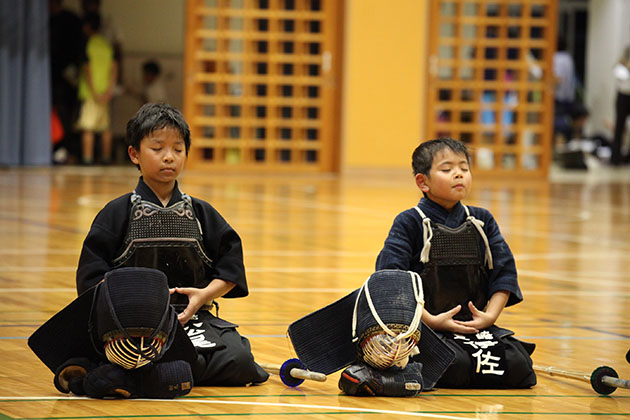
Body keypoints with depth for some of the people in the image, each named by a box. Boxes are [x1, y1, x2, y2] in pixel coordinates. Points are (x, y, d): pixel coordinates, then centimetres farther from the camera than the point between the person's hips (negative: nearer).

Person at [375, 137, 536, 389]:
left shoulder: (482, 221, 13)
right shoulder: (410, 224, -1)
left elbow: (504, 272, 10)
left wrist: (490, 316, -6)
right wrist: (430, 320, -17)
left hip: (476, 324, 5)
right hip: (427, 328, -4)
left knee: (518, 367, -19)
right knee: (455, 367, -33)